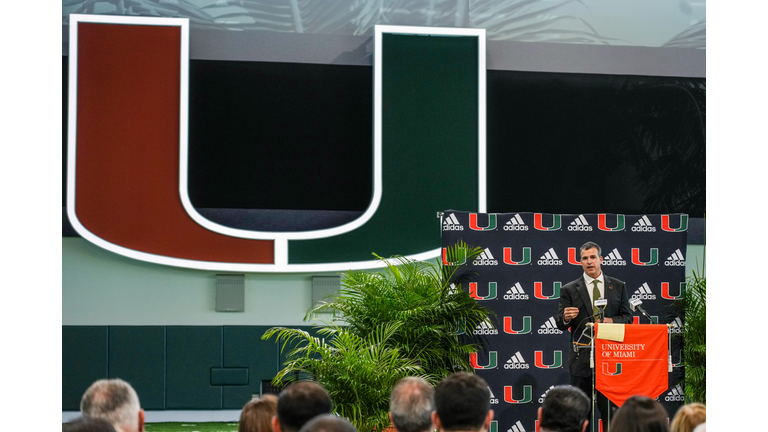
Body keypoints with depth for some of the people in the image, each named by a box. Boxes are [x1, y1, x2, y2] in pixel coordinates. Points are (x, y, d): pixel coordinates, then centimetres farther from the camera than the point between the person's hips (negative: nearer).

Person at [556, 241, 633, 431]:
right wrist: (566, 318, -23)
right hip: (581, 357, -1)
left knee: (611, 407, 1)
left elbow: (628, 317, 10)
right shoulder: (569, 290, 4)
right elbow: (560, 324, 1)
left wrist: (611, 321, -10)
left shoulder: (618, 287, 10)